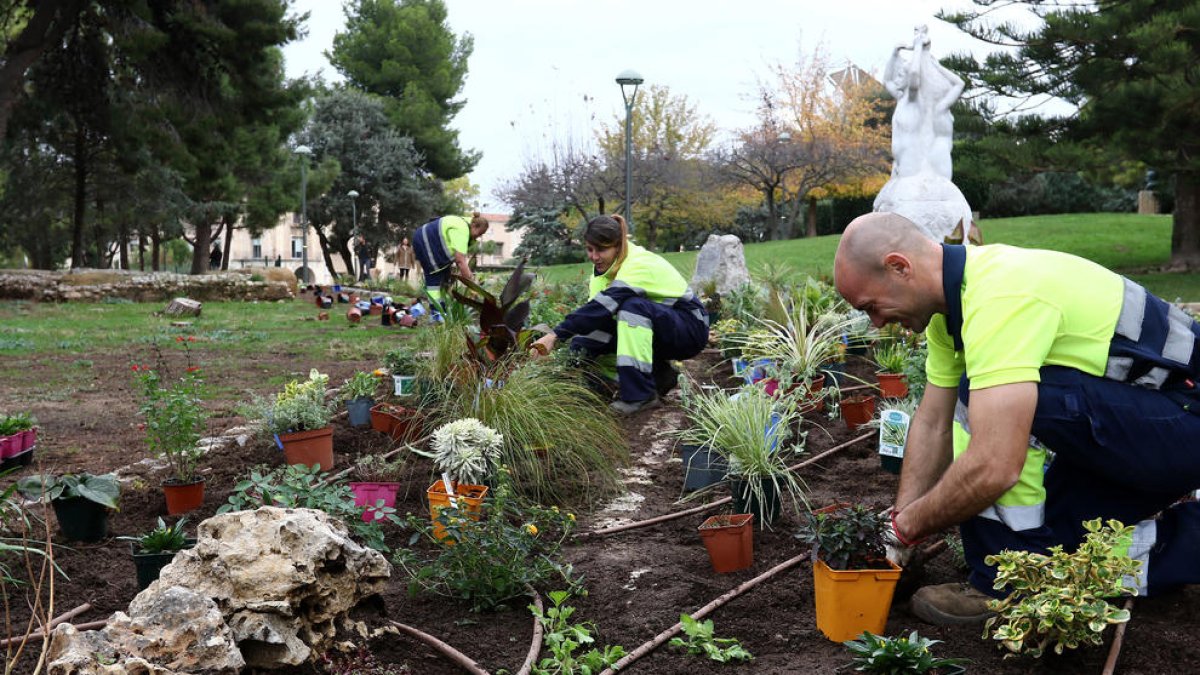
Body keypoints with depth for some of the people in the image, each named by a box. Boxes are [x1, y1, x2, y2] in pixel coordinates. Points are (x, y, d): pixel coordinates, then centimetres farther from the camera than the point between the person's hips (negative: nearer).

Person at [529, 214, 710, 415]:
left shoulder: (639, 265, -27)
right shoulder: (605, 266, -2)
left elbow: (602, 307, -38)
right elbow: (595, 310, -9)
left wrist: (555, 335, -43)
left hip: (691, 328, -8)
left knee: (632, 305, -36)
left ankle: (640, 395, -31)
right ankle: (659, 374, 4)